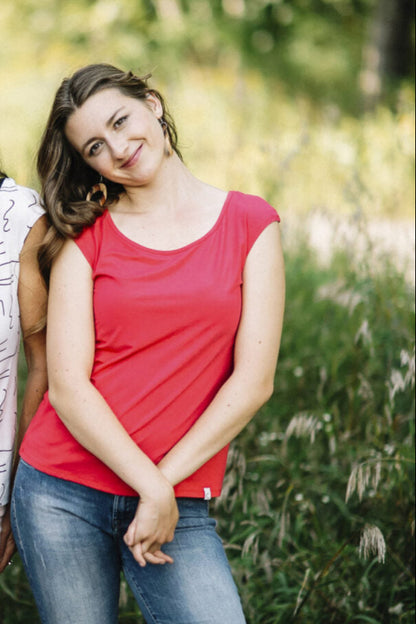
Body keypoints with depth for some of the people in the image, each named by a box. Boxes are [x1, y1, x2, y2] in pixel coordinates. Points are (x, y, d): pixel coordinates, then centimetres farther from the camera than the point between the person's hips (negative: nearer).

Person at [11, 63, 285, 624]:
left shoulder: (250, 223, 3)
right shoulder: (85, 236, 4)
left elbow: (253, 381, -2)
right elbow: (67, 386, -5)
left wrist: (166, 480, -8)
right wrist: (152, 488, -13)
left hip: (179, 504, 0)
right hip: (61, 494, 1)